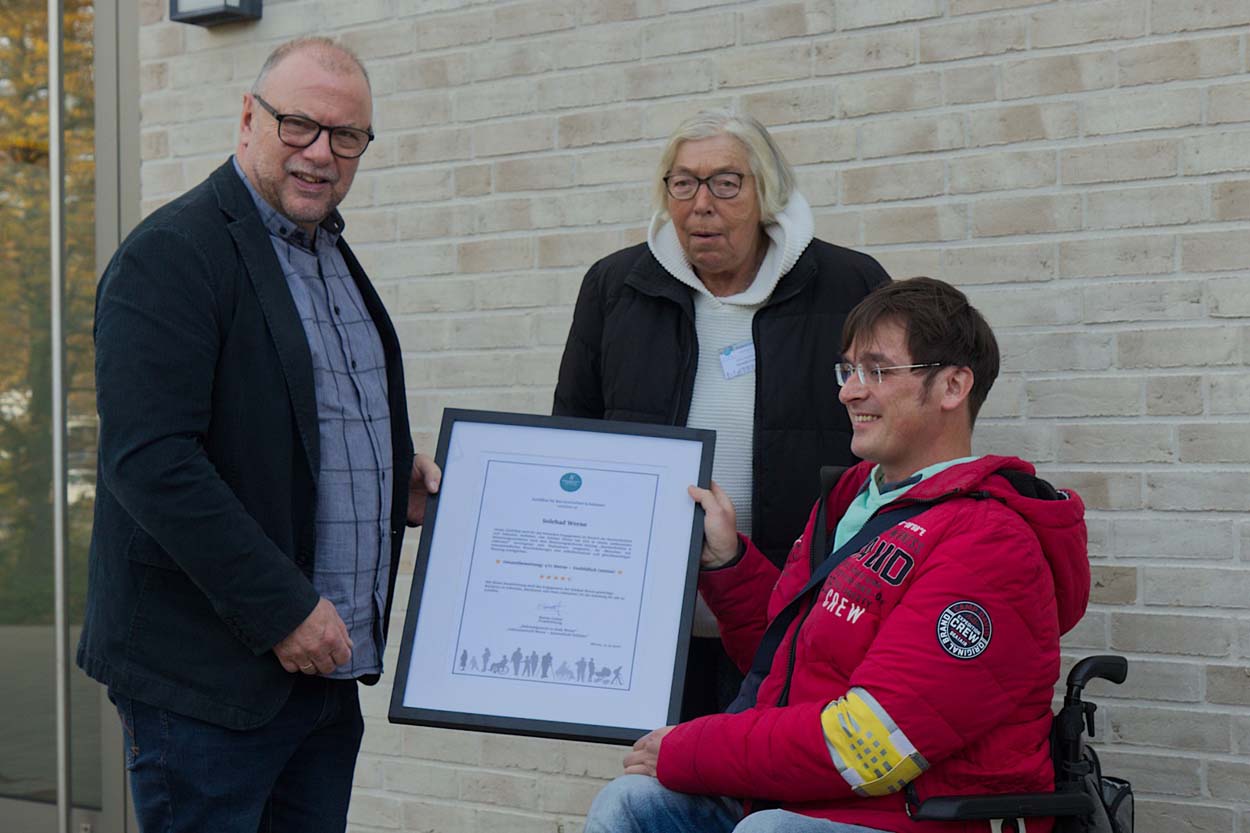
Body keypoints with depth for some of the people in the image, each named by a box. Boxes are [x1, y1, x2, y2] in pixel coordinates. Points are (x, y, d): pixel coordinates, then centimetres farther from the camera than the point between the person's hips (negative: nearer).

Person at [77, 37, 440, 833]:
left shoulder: (332, 257, 17)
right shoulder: (172, 254, -12)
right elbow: (151, 460, -21)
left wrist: (401, 483, 10)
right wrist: (283, 609, -21)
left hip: (329, 668, 8)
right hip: (209, 676, -8)